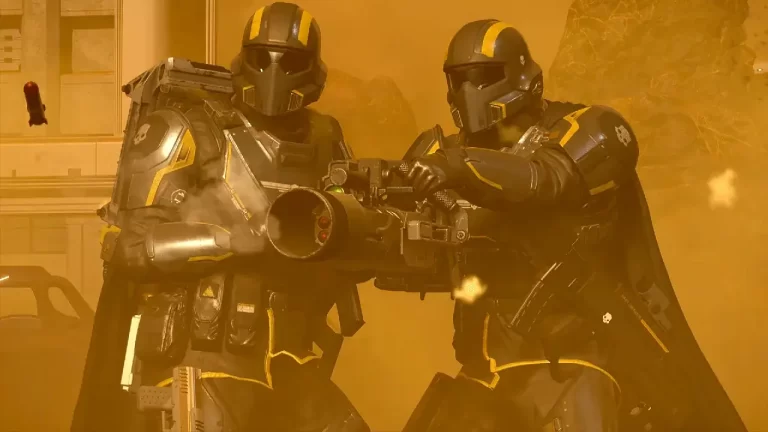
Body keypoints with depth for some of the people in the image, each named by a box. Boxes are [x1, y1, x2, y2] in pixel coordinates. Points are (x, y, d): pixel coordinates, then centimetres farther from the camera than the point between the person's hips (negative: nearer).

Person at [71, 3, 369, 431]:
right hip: (202, 362, -5)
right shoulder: (186, 129, -7)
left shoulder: (323, 141, 9)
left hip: (286, 368, 6)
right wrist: (232, 239, -24)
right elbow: (130, 244, -14)